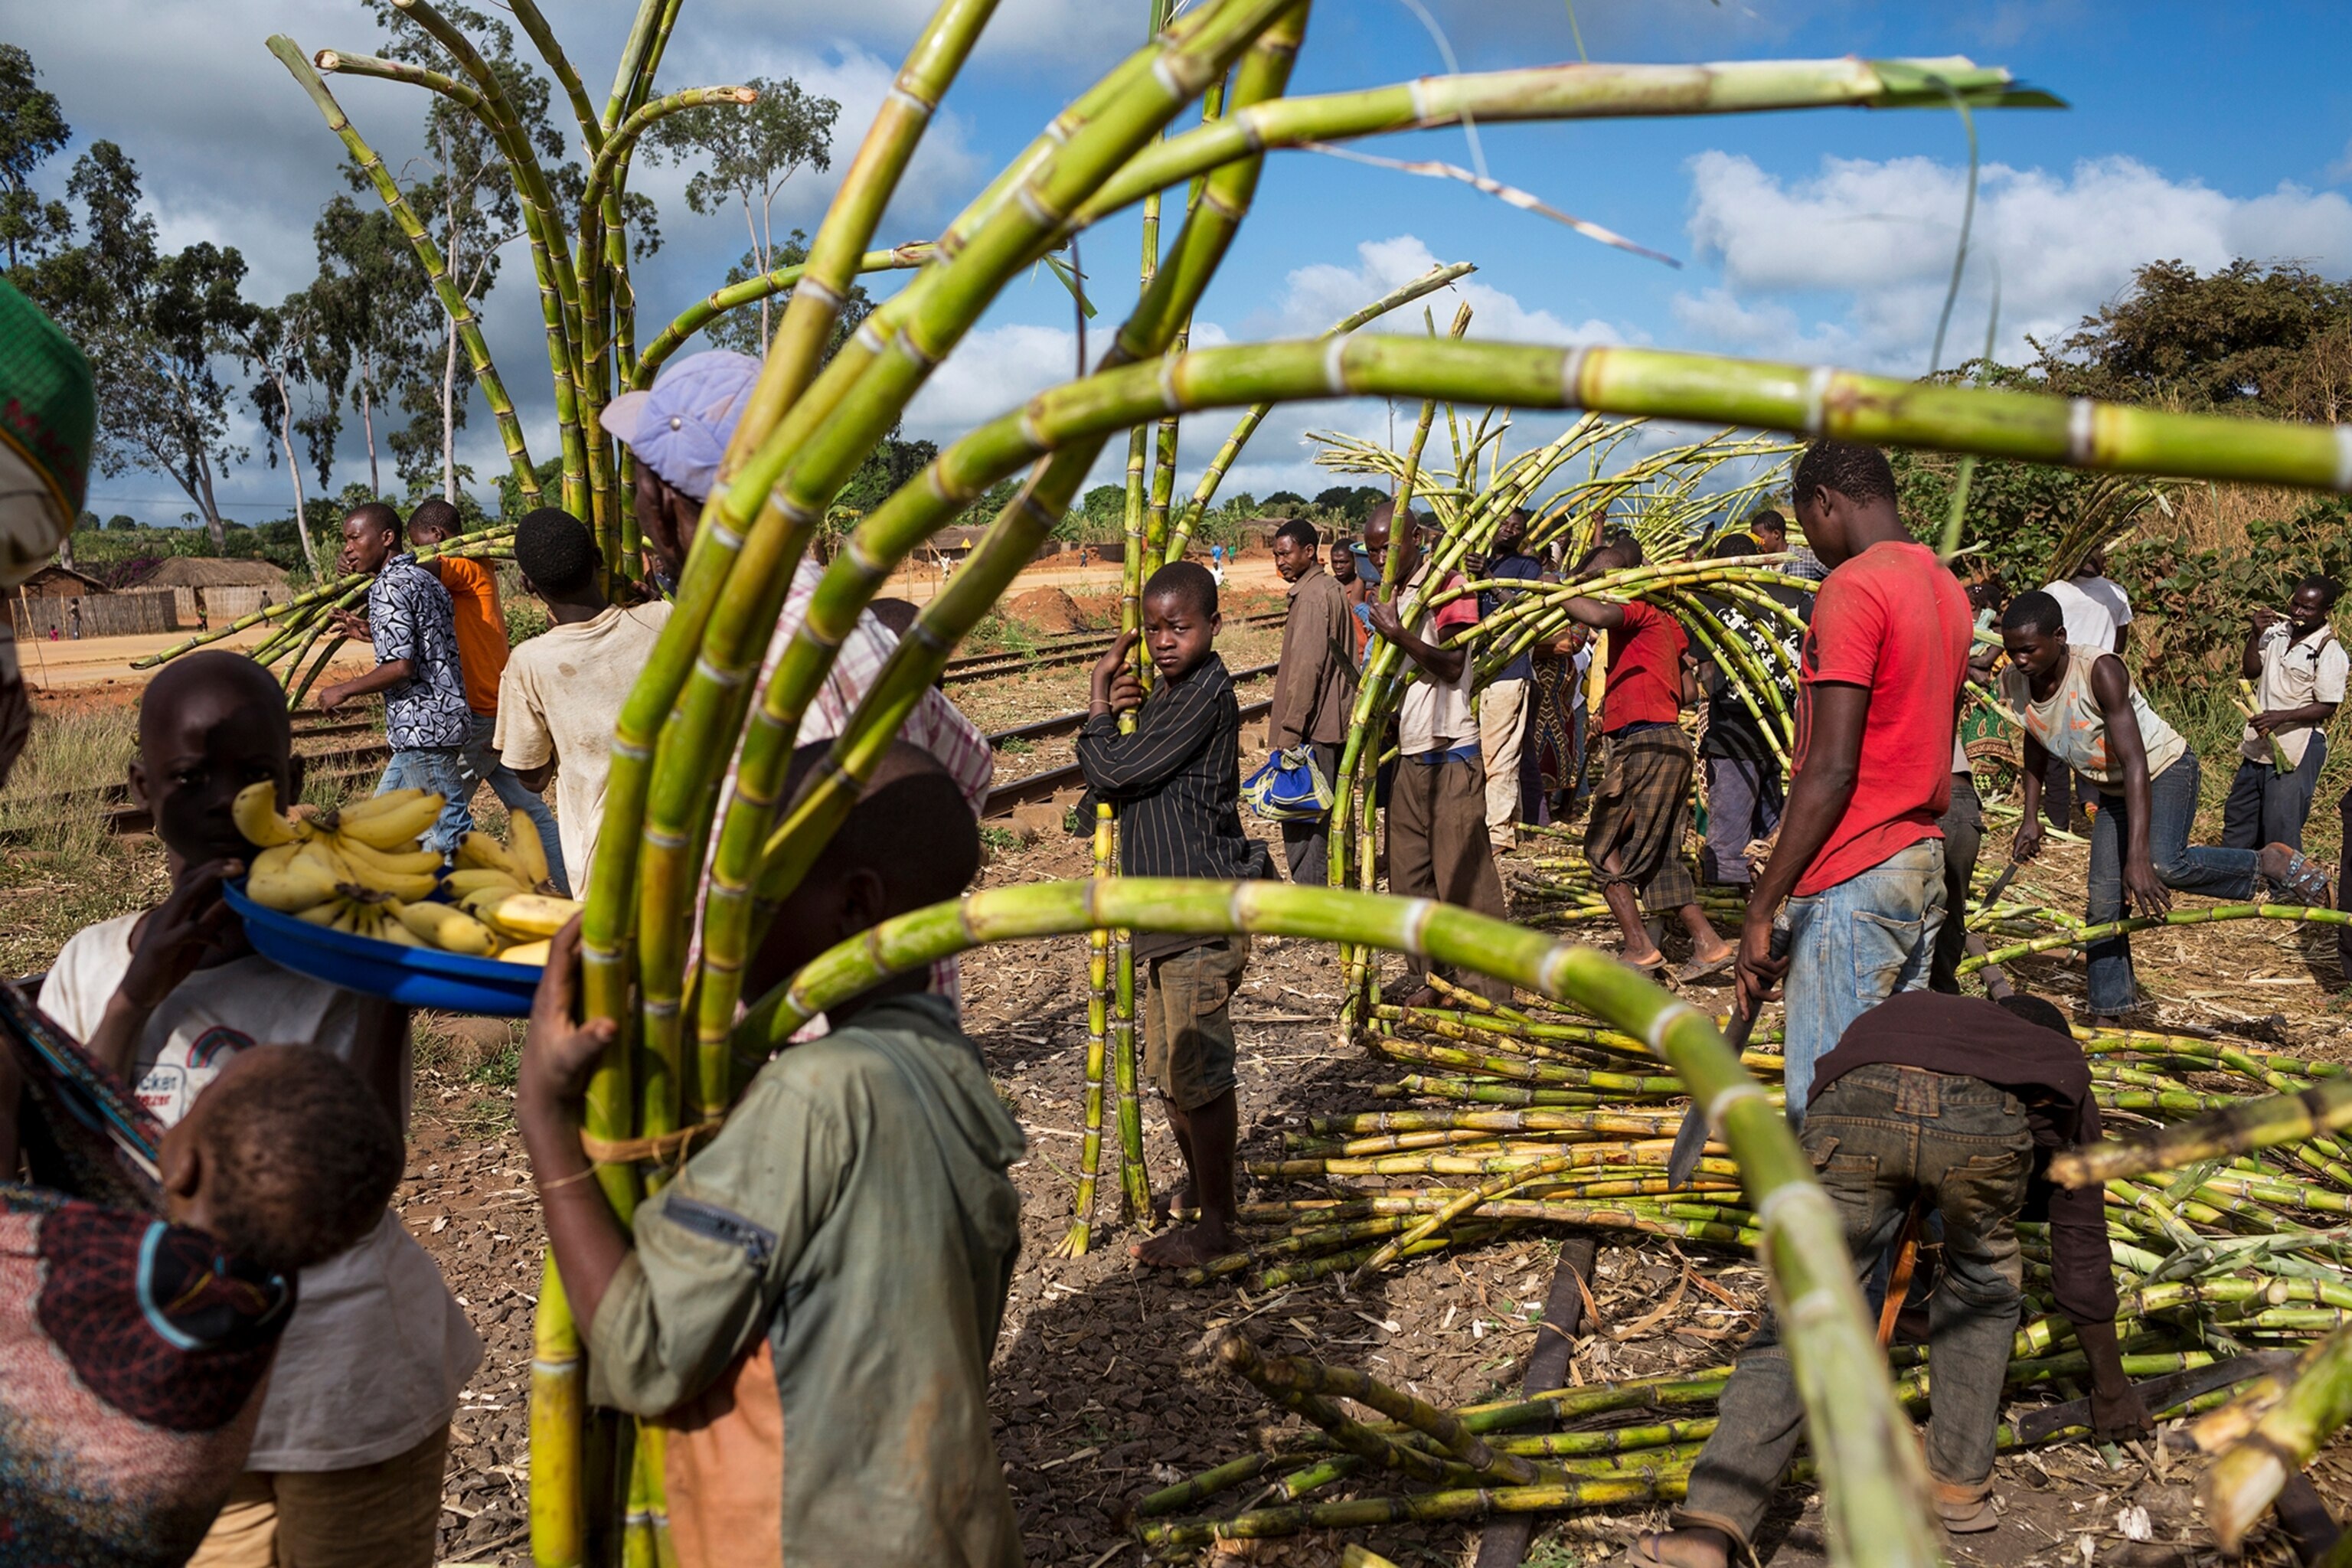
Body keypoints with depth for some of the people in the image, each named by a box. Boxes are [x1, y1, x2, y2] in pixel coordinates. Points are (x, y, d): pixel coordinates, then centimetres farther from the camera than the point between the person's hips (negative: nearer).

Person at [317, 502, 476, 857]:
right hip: (444, 719, 11)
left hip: (423, 728, -11)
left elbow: (401, 667, -22)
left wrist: (344, 690, -9)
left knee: (451, 833, -5)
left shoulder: (389, 587, -14)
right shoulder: (426, 580, 16)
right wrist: (372, 633, 24)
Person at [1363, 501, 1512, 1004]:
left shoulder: (1445, 584, -7)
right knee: (1408, 876, 10)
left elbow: (1453, 665, -17)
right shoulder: (1389, 596, 14)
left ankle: (1485, 987, 2)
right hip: (1406, 756, 7)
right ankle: (1425, 978, 19)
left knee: (1463, 874, -5)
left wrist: (1402, 636, -27)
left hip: (1451, 757, -7)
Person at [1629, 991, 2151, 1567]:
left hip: (1854, 1109, 1)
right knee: (1983, 1287, 31)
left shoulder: (1899, 1015, 48)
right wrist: (2110, 1386, 58)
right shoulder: (2063, 1067, 42)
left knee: (1795, 1327, 9)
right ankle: (1959, 1482, 32)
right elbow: (2081, 1249, 45)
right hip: (1980, 1125, -1)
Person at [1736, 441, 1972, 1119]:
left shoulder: (1851, 588, -14)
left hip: (1852, 879, -9)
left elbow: (1832, 768, -20)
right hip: (1925, 864, 9)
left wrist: (1761, 910, -18)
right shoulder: (1946, 588, 14)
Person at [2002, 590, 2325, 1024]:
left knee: (2163, 865, -31)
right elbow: (2036, 743, 10)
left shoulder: (2100, 671, -33)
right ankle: (2107, 1016, 10)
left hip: (2164, 769, -6)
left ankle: (2269, 863, -6)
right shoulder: (2013, 684, -14)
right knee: (2103, 903, 0)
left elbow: (2135, 763, -36)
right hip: (2112, 788, 6)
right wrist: (2030, 816, 4)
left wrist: (2137, 856, -42)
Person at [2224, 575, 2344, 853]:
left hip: (2296, 751, -7)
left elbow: (2327, 707, -14)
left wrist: (2282, 717, -26)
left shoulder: (2329, 651, -14)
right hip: (2260, 745, 7)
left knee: (2281, 824, -4)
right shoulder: (2277, 631, 2)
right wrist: (2256, 635, -9)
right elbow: (2250, 671, 5)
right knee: (2238, 815, 17)